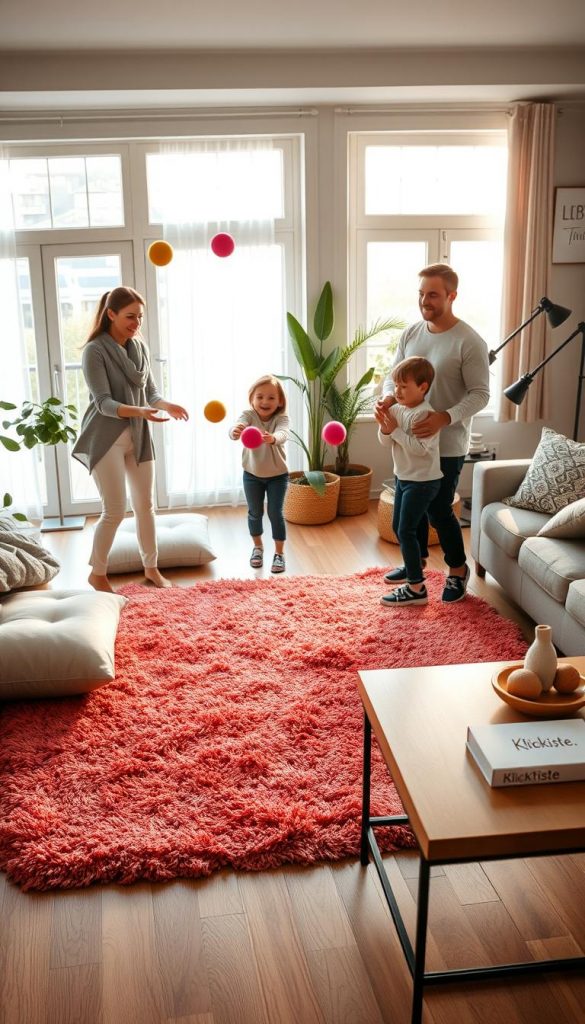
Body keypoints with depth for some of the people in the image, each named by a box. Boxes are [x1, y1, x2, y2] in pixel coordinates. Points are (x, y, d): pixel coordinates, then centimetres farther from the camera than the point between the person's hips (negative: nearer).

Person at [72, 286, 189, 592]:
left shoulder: (140, 347, 5)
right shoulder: (95, 350, -14)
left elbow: (151, 391, 8)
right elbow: (103, 403, -20)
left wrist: (167, 405, -14)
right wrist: (139, 412, -35)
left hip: (139, 436, 6)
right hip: (106, 438, -6)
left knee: (145, 505, 13)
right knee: (115, 510, -4)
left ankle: (151, 567, 28)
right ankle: (97, 573, 15)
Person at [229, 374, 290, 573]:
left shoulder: (281, 418, -18)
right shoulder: (248, 415, -15)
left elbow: (283, 434, -40)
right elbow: (238, 425, -37)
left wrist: (273, 438, -64)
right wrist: (235, 431, -62)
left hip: (277, 474, -2)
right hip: (252, 474, 2)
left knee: (275, 513, -1)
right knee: (255, 512, 13)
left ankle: (279, 552, 14)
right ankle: (257, 547, 35)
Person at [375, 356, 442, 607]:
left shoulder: (424, 413, -21)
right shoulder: (397, 408, 3)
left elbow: (419, 448, -29)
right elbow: (386, 442, 7)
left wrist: (395, 429, -25)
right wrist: (384, 426, -13)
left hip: (422, 481, -9)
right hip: (403, 477, 9)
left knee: (406, 530, -10)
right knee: (398, 527, 18)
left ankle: (416, 589, -3)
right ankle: (414, 571, 33)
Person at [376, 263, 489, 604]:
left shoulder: (470, 342, -16)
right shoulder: (410, 333, 3)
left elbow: (480, 394, -16)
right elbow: (394, 375, 10)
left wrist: (445, 418, -32)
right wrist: (389, 396, -14)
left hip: (447, 445, -6)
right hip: (409, 438, 6)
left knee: (439, 510, 0)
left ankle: (458, 569, 22)